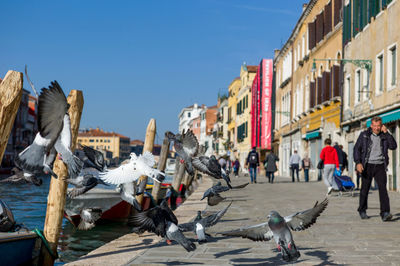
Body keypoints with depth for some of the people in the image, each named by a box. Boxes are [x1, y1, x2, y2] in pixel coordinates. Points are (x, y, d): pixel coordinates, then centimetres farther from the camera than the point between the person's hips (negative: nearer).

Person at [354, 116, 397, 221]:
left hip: (380, 166, 1)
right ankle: (362, 211, 24)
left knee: (383, 188, -14)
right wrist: (358, 162, -14)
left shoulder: (384, 136, 7)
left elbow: (393, 146, -6)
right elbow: (357, 149, -1)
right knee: (365, 188, 6)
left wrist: (386, 133, -10)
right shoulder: (364, 135, 2)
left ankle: (385, 213, -20)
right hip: (367, 165, -1)